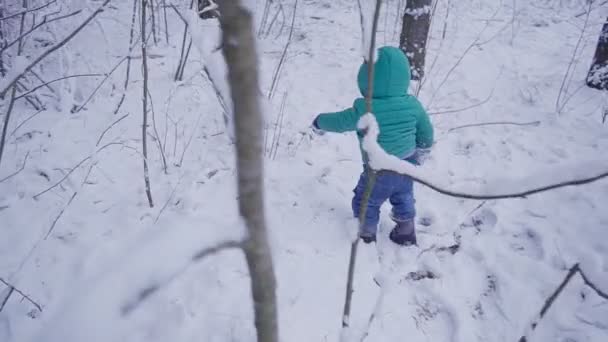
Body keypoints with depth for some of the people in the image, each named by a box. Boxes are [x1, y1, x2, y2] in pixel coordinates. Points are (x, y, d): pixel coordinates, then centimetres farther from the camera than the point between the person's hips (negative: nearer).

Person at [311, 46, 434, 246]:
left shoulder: (363, 110, -26)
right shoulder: (412, 104, -11)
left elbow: (339, 121, -11)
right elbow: (426, 131, 3)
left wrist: (319, 123, 10)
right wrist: (423, 149, 23)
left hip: (379, 171, -5)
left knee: (367, 202, 18)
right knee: (403, 198, 27)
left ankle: (366, 237, 34)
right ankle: (406, 233, 44)